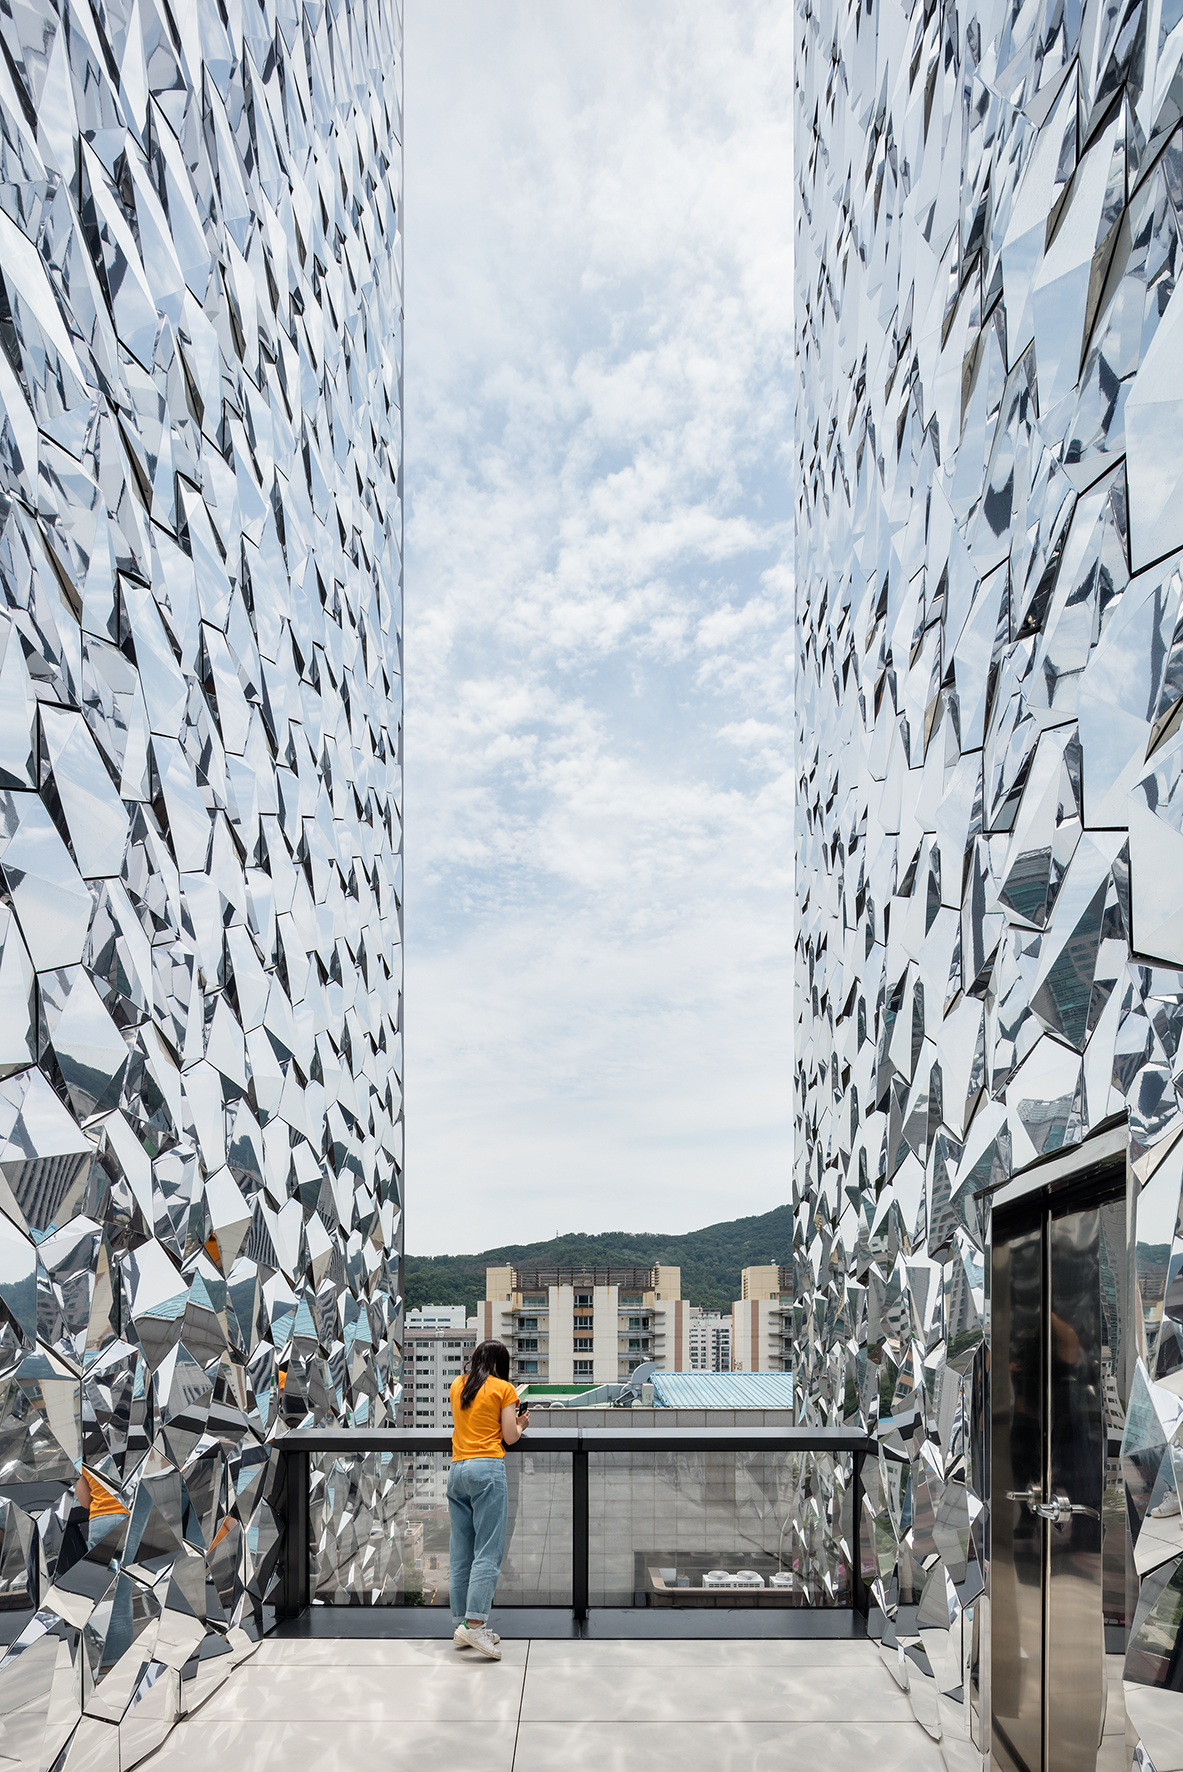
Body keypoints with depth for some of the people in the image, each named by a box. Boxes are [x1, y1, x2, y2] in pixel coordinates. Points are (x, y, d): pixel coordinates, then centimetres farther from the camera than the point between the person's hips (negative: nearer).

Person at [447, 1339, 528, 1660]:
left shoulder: (457, 1386, 16)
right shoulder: (504, 1388, 1)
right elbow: (509, 1437, -1)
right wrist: (521, 1425, 20)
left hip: (456, 1470, 6)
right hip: (487, 1468, -6)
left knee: (460, 1553, 7)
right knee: (488, 1551, -8)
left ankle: (461, 1625, 7)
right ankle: (474, 1623, -17)